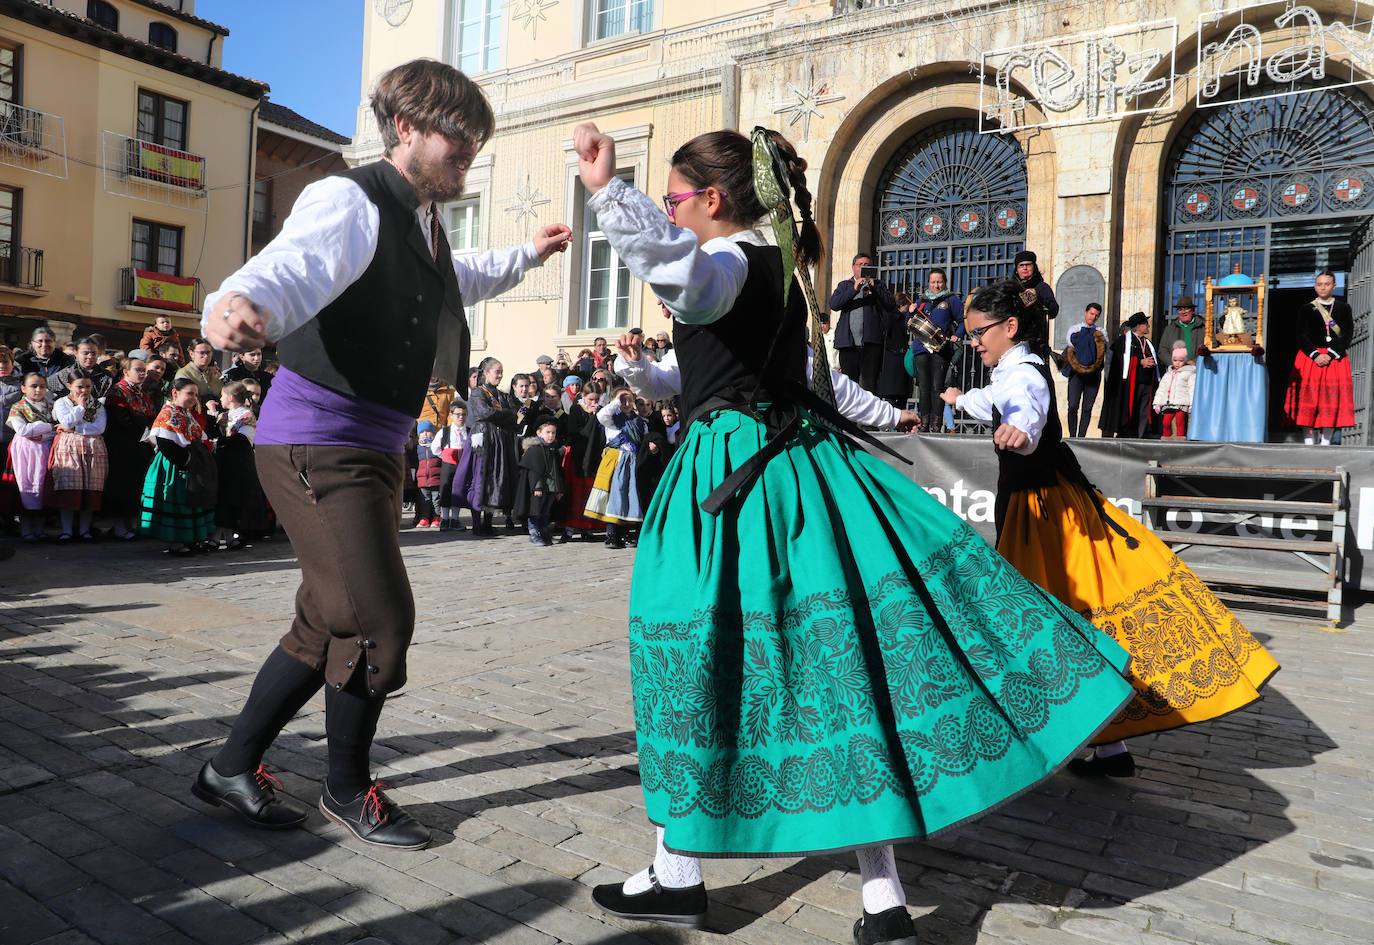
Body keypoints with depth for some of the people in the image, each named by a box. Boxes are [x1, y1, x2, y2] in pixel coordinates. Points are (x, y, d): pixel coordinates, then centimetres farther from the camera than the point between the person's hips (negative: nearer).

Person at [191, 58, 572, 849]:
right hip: (317, 441, -10)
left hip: (375, 448, 10)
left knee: (329, 625, 15)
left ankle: (234, 768, 33)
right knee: (379, 620, -11)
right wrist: (243, 304, -58)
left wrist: (527, 256, 43)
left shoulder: (423, 222, 15)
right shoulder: (350, 201, -15)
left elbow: (459, 281, 38)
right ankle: (349, 790, 15)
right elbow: (292, 265, -37)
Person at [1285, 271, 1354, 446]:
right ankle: (1309, 440, -6)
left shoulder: (1343, 308, 9)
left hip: (1336, 358, 0)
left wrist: (1330, 355, -12)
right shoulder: (1306, 309, 8)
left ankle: (1326, 441, -3)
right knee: (1308, 396, -8)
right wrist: (1316, 355, -13)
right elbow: (1302, 336, 1)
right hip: (1310, 358, 0)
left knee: (1332, 397, -5)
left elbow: (1347, 335, 1)